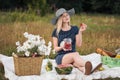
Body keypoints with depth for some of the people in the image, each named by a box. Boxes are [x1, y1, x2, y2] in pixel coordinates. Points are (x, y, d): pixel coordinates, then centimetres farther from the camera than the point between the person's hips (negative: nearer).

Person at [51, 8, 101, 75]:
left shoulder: (75, 29, 9)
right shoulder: (56, 32, 5)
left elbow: (79, 44, -1)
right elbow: (55, 48, 4)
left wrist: (80, 32, -12)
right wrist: (62, 47, -18)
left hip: (73, 54, 3)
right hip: (61, 57, -3)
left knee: (76, 63, -37)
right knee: (75, 54, -37)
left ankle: (85, 69, -71)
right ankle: (86, 65, -68)